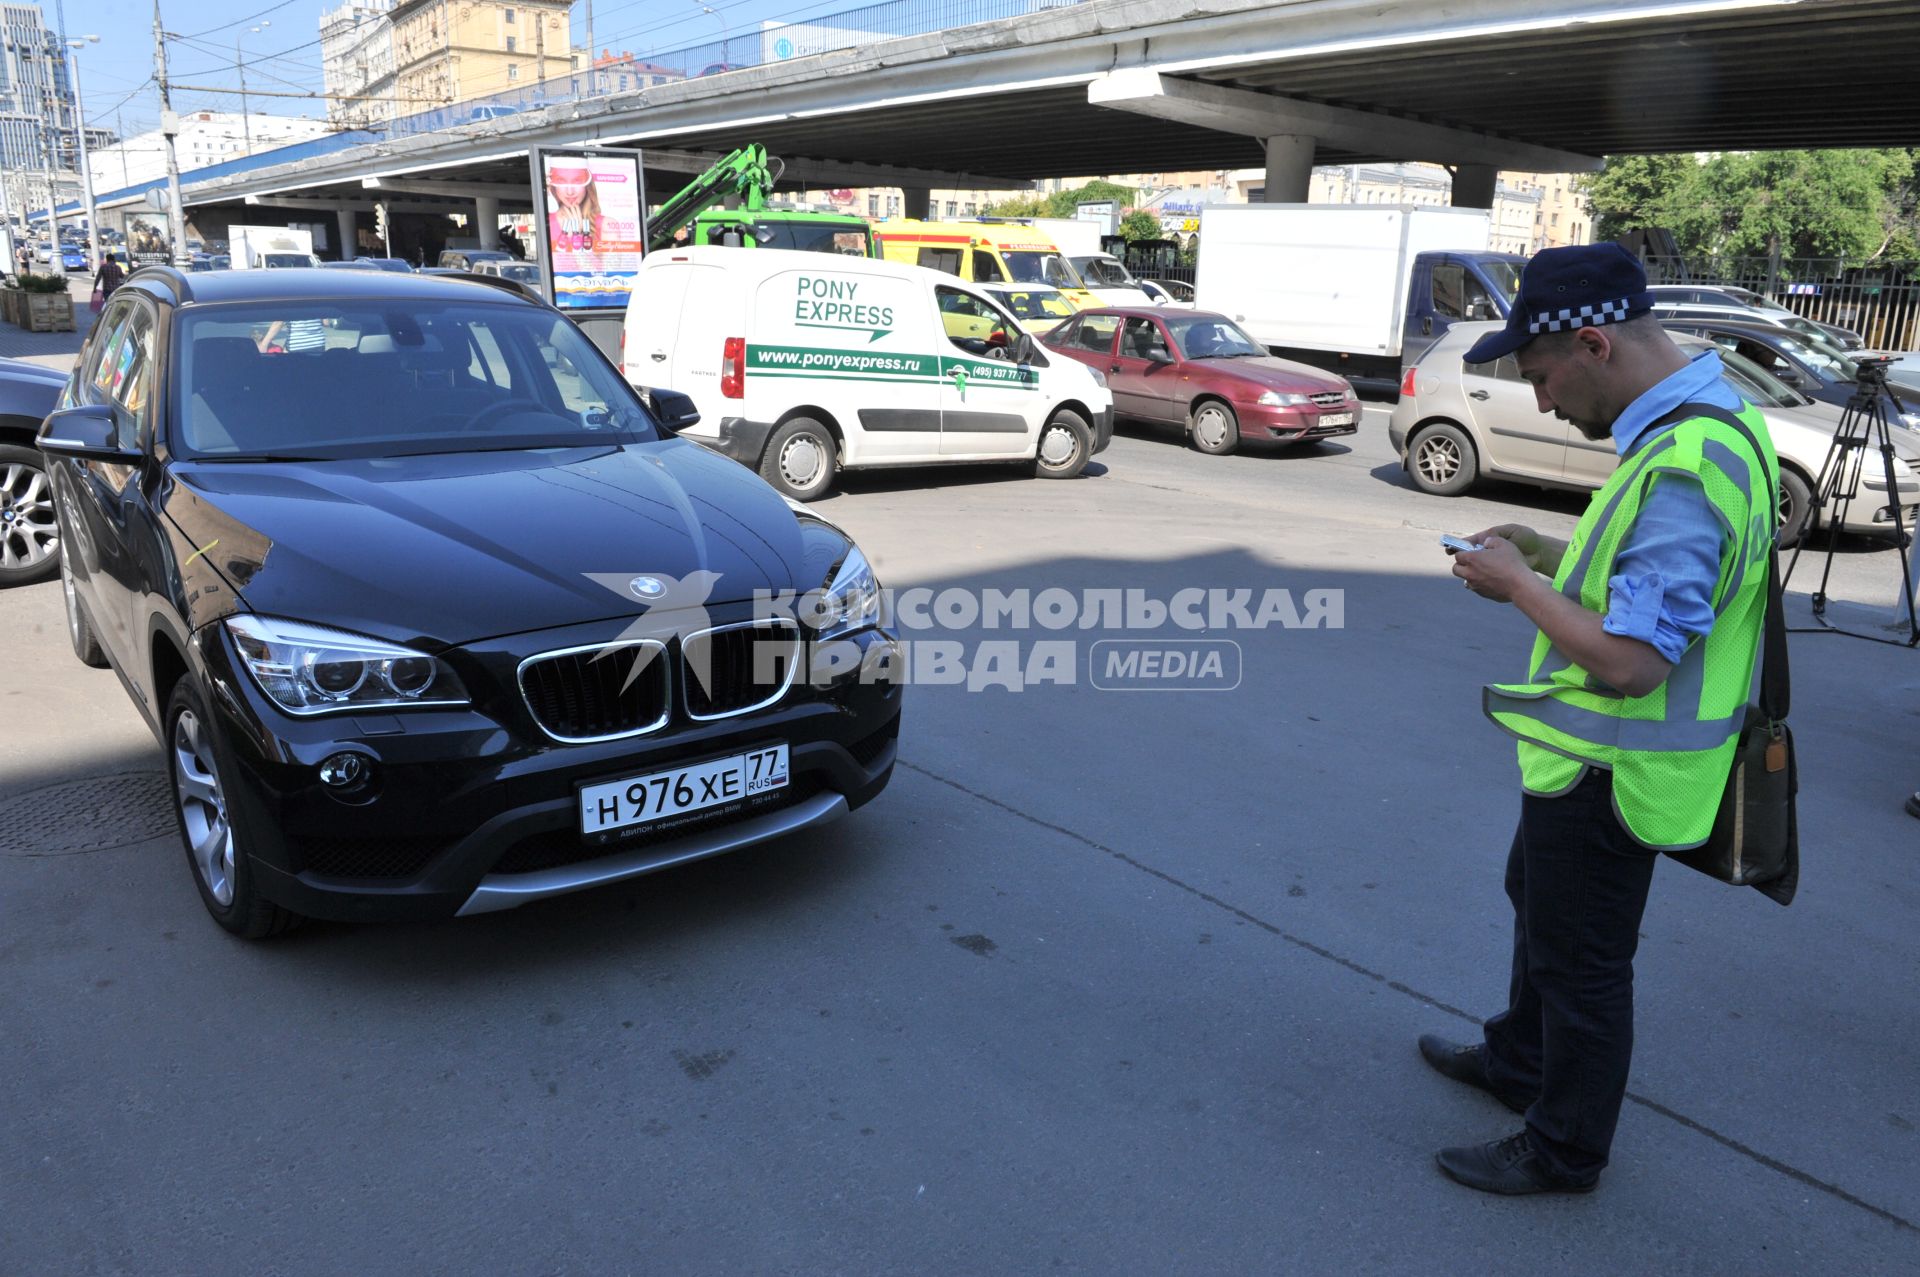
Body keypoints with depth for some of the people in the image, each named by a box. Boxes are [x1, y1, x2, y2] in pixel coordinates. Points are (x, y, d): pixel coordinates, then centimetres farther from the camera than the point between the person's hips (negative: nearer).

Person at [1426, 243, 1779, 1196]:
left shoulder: (1682, 468, -31)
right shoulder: (1709, 414, 2)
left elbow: (1627, 662, -32)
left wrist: (1517, 585, -19)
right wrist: (1551, 555, 3)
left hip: (1609, 771, -10)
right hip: (1598, 755, 10)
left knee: (1580, 958, 9)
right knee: (1538, 899, 28)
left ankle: (1563, 1150, 32)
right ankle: (1519, 1060, 51)